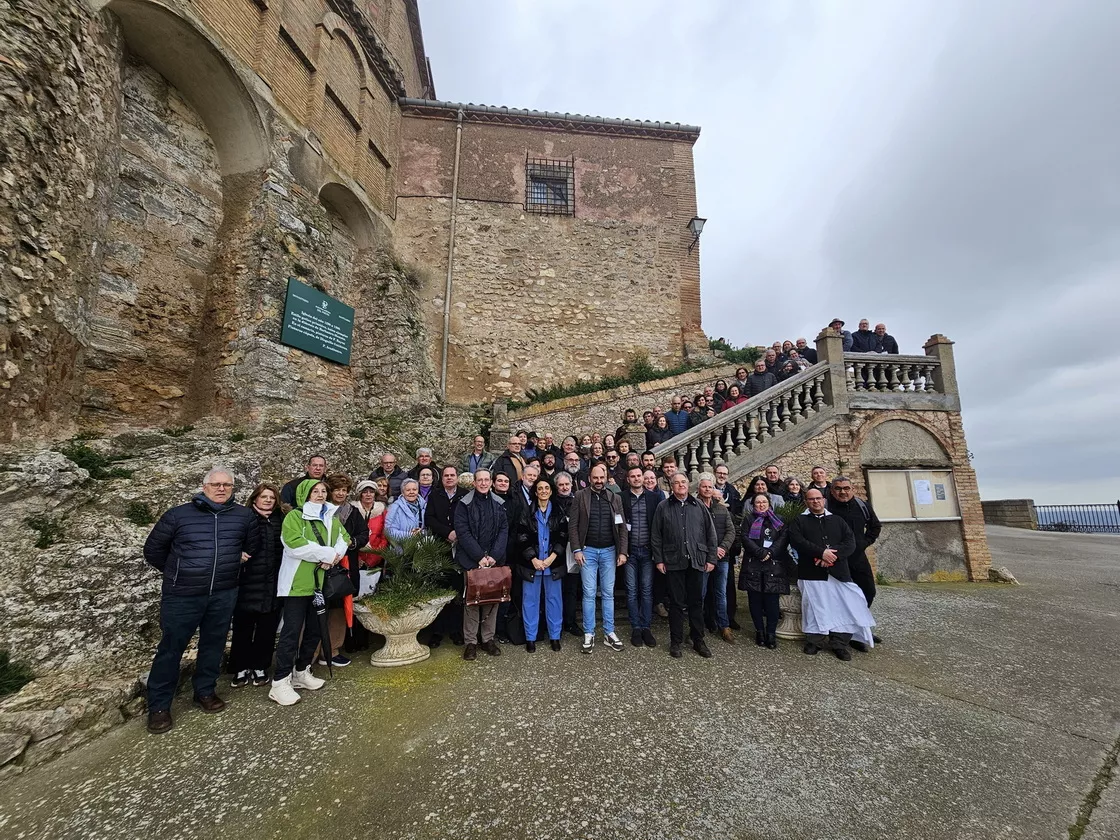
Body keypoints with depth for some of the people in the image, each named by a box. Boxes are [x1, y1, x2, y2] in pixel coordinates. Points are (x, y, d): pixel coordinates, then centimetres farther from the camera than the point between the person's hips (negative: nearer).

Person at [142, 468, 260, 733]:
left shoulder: (245, 516, 0)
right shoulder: (178, 514, -4)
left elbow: (253, 546, 15)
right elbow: (153, 550, 6)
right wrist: (177, 573, 7)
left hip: (224, 595, 2)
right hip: (182, 595, -2)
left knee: (214, 644, 14)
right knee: (171, 648, 8)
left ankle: (205, 691, 33)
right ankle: (159, 705, 25)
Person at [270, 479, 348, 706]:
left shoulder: (331, 518, 13)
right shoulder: (294, 516, -8)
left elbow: (344, 539, 8)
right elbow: (295, 544, -22)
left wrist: (332, 556, -12)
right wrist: (327, 553, -17)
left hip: (321, 582, 7)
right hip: (297, 583, -7)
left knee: (315, 630, 14)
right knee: (292, 631, -2)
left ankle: (301, 672, 29)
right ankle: (280, 682, 9)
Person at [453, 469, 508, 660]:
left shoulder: (499, 504, 6)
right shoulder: (465, 504, -2)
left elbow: (504, 530, 3)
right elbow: (462, 532, -8)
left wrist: (494, 556, -8)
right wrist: (480, 556, -13)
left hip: (495, 560, 3)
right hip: (471, 560, -3)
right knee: (472, 599, 1)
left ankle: (488, 638, 21)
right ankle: (470, 642, 14)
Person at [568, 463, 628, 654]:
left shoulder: (615, 498, 4)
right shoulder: (580, 496, -3)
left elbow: (622, 527, 4)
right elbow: (572, 525, -5)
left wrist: (622, 551, -3)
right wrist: (576, 550, -11)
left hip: (609, 551, 2)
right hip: (588, 550, -2)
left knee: (608, 593, 9)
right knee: (589, 593, 3)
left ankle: (609, 633, 19)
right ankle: (589, 634, 14)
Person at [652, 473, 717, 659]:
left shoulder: (699, 506, 7)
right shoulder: (663, 507, 2)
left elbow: (710, 533, 8)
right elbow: (656, 536, 1)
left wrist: (711, 558, 3)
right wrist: (659, 560, -3)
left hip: (696, 561, 2)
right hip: (673, 562, -1)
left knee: (696, 602, 11)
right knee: (676, 603, 7)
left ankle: (698, 640, 26)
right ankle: (676, 641, 20)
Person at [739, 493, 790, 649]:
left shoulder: (777, 520, 13)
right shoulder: (749, 519, 9)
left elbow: (783, 538, 1)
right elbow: (745, 538, -2)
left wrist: (770, 553, -12)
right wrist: (761, 553, -13)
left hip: (773, 565, 1)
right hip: (753, 565, 0)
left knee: (772, 600, -2)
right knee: (755, 600, 3)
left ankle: (771, 633, 6)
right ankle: (759, 631, 13)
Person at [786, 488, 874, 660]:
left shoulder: (838, 520, 16)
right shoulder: (799, 521, 7)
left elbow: (850, 542, 4)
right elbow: (797, 541, -8)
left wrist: (834, 554, -13)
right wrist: (821, 552, -18)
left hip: (838, 572, 2)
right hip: (812, 573, -2)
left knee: (844, 607, -2)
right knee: (815, 607, 0)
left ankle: (839, 642, 12)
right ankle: (815, 641, 13)